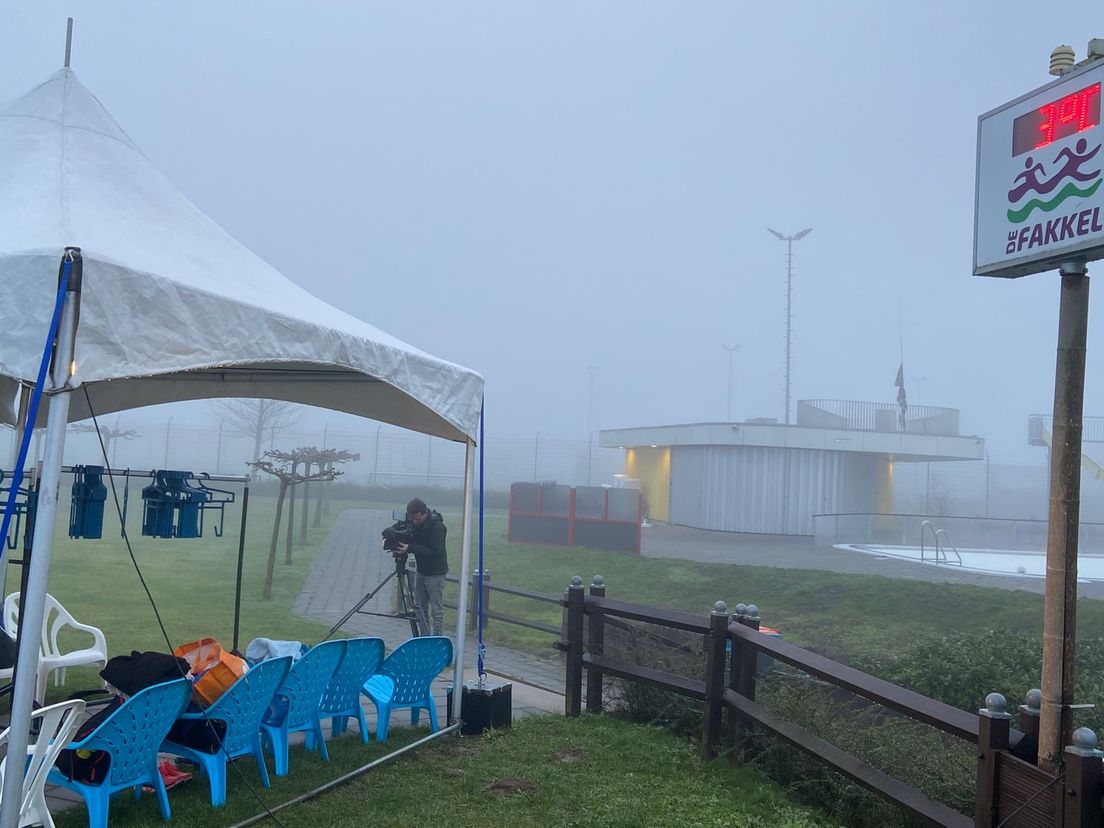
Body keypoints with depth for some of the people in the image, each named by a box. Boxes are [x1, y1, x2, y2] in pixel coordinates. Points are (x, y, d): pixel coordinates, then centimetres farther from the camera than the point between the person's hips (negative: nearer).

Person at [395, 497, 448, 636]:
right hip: (421, 571, 7)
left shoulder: (437, 526, -21)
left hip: (435, 573, -7)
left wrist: (410, 548, -30)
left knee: (437, 611, -5)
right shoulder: (412, 523, 0)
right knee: (421, 609, 11)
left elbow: (435, 551, -25)